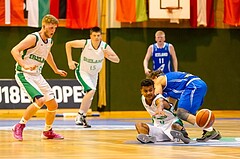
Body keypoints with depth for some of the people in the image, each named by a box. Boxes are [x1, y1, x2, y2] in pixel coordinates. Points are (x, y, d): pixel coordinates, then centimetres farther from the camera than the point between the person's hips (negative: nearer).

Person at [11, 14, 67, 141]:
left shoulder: (49, 41, 9)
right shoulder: (33, 38, -16)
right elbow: (15, 50, -25)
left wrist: (56, 70, 41)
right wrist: (24, 65, -38)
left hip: (37, 76, 8)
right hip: (24, 74, -8)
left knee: (53, 105, 6)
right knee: (40, 100, -27)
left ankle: (48, 132, 28)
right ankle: (19, 127, -11)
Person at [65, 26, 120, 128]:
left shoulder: (105, 46, -17)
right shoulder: (85, 43, -24)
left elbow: (117, 60, -17)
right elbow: (68, 44, -11)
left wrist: (108, 56, -37)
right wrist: (70, 61, -15)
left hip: (94, 74, 5)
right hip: (82, 72, -5)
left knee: (89, 98, 13)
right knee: (91, 91, -26)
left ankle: (80, 118, 31)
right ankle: (80, 115, -17)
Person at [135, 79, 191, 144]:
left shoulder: (158, 99, -26)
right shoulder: (143, 99, -5)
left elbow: (161, 103, -55)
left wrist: (160, 109, -80)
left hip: (171, 124, -7)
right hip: (159, 128, 8)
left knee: (175, 126, -47)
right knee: (138, 125, -22)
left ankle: (184, 135, -25)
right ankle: (148, 138, -45)